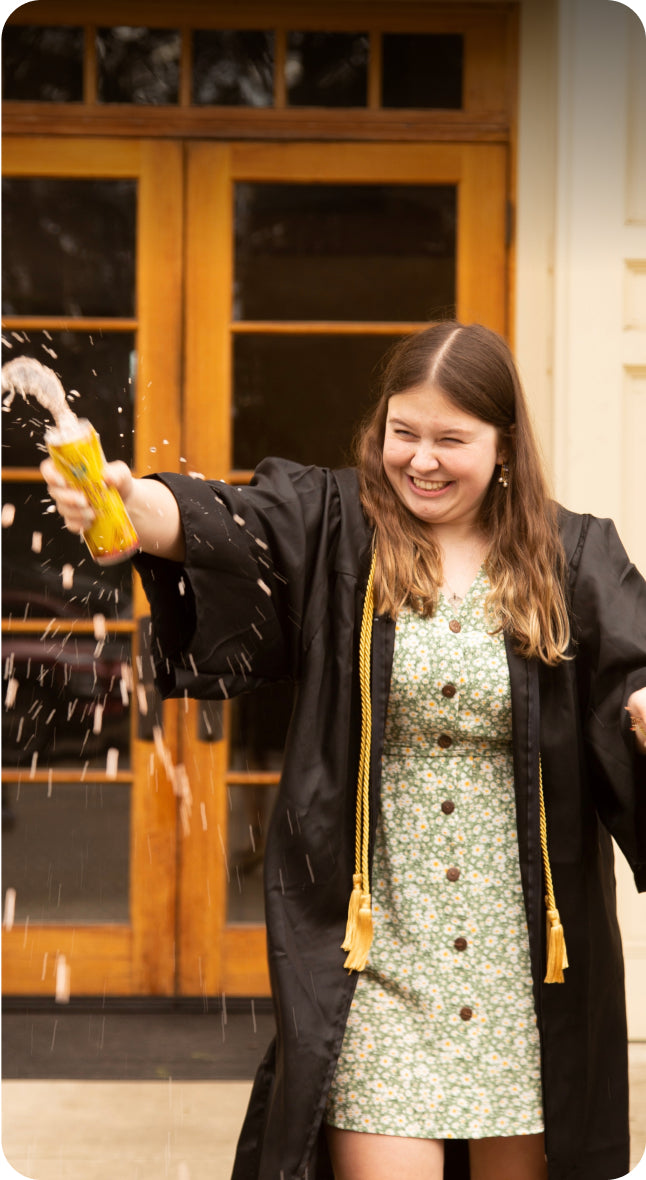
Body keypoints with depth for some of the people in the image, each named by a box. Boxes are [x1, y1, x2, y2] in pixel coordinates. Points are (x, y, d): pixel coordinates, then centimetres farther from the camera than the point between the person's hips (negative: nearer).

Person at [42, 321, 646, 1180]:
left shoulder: (573, 561, 4)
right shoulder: (333, 532, 2)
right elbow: (224, 526, -18)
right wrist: (137, 509, -40)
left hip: (525, 951, 1)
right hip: (375, 949, -1)